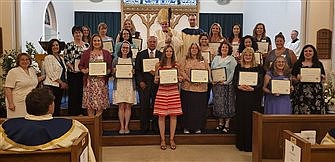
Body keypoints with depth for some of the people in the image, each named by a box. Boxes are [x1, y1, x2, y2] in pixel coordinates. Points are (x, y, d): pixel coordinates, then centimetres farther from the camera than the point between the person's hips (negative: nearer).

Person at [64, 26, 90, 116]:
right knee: (73, 93, 0)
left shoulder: (87, 45, 9)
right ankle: (73, 113, 9)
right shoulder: (69, 45, 1)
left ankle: (82, 112, 17)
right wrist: (72, 67, -14)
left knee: (83, 92, 6)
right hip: (73, 73, -3)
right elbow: (65, 59, -2)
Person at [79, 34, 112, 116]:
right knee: (90, 102, -1)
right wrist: (84, 71, -10)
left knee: (100, 103, -1)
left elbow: (110, 67, 6)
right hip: (90, 81, 0)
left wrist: (106, 72, -12)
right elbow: (80, 65, 10)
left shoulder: (106, 53, 9)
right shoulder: (86, 53, 10)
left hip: (102, 81, 0)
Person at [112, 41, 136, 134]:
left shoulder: (132, 60, 9)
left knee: (128, 106, 1)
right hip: (119, 85, 0)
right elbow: (112, 73, 10)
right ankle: (122, 127, 6)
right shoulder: (116, 60, 8)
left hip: (130, 85, 1)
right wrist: (114, 72, -11)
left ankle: (126, 126, 8)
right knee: (121, 106, -1)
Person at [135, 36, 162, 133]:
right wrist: (140, 82, -7)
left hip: (157, 84, 1)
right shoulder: (140, 55, 8)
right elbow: (137, 70, 4)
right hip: (144, 84, 0)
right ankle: (144, 128, 11)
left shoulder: (161, 55, 10)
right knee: (144, 106, 1)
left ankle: (156, 127, 15)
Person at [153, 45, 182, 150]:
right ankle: (162, 140, 10)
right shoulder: (159, 65, 5)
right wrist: (156, 79, -13)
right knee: (161, 115, -1)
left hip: (174, 91, 1)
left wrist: (180, 79, -6)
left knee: (173, 115, 1)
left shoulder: (176, 65, 9)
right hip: (162, 91, -1)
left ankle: (172, 139, 12)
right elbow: (155, 81, 8)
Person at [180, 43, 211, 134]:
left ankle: (198, 127, 15)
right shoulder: (185, 60, 7)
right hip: (188, 87, -2)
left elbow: (208, 71, 9)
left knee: (200, 108, 4)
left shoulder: (203, 61, 13)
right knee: (187, 108, 1)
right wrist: (188, 79, -15)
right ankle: (187, 127, 11)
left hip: (201, 88, 2)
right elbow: (181, 71, -3)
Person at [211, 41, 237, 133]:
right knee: (218, 104, 7)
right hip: (216, 85, 4)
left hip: (227, 85, -4)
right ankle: (220, 123, 17)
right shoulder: (216, 58, 14)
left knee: (227, 104, -2)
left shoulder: (231, 59, -1)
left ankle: (227, 124, 5)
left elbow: (233, 73, -9)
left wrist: (226, 82, -17)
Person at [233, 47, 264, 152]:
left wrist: (252, 88, -20)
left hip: (253, 97, -2)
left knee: (251, 119, -1)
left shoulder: (258, 68, 2)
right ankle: (241, 143, 15)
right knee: (241, 119, 4)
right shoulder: (238, 67, 10)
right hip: (241, 97, 2)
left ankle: (250, 144, 9)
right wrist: (239, 86, -15)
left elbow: (261, 83, -3)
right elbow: (234, 81, 5)